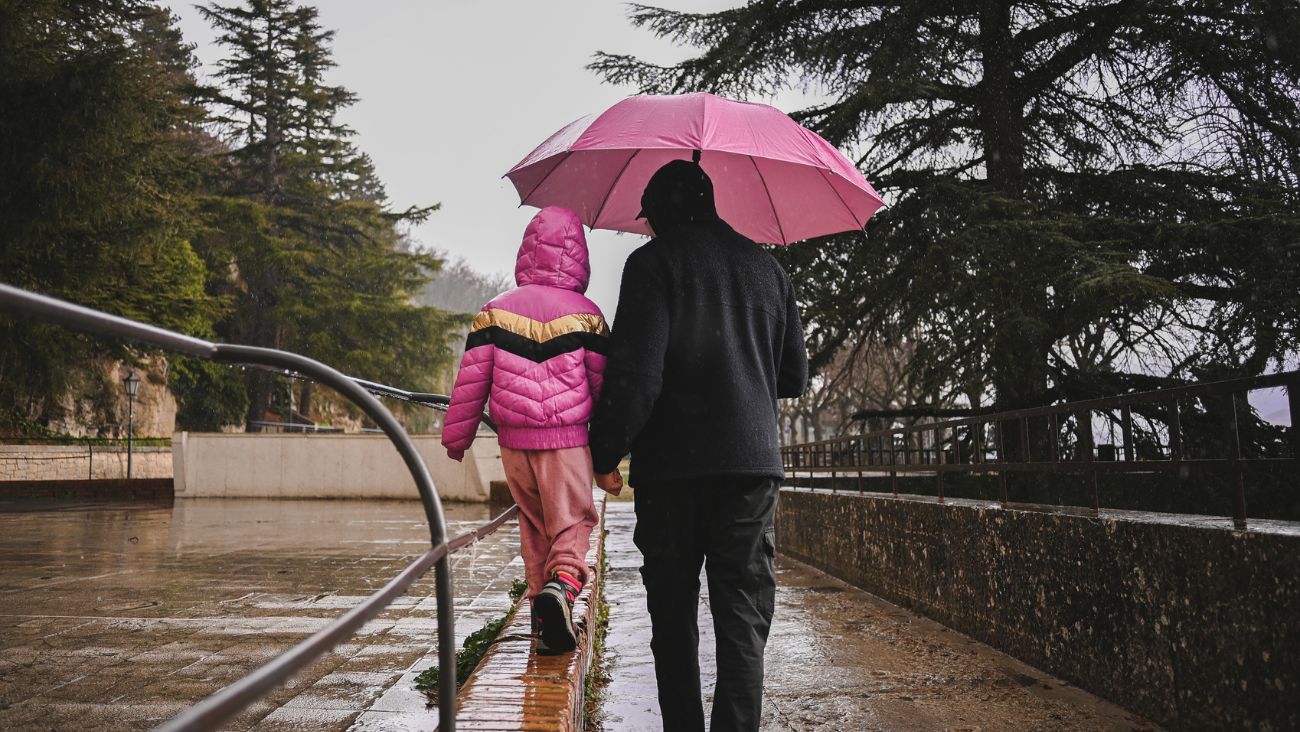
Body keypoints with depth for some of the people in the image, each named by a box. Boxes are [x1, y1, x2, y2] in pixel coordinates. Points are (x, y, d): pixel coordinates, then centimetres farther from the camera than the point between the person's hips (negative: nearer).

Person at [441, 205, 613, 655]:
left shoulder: (496, 311, 2)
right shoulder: (586, 315, -2)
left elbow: (471, 378, 2)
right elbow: (603, 382, 1)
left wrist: (456, 437, 11)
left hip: (514, 441, 3)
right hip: (567, 440, -2)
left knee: (533, 525, 16)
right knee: (572, 522, 5)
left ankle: (542, 611, 20)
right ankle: (563, 583, -24)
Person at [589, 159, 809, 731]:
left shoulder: (654, 261, -1)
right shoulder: (766, 266, 14)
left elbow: (636, 372, -12)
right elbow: (794, 378, 18)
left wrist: (605, 453, -4)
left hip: (672, 464, -3)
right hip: (751, 460, 3)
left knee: (673, 618, 9)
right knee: (743, 620, 3)